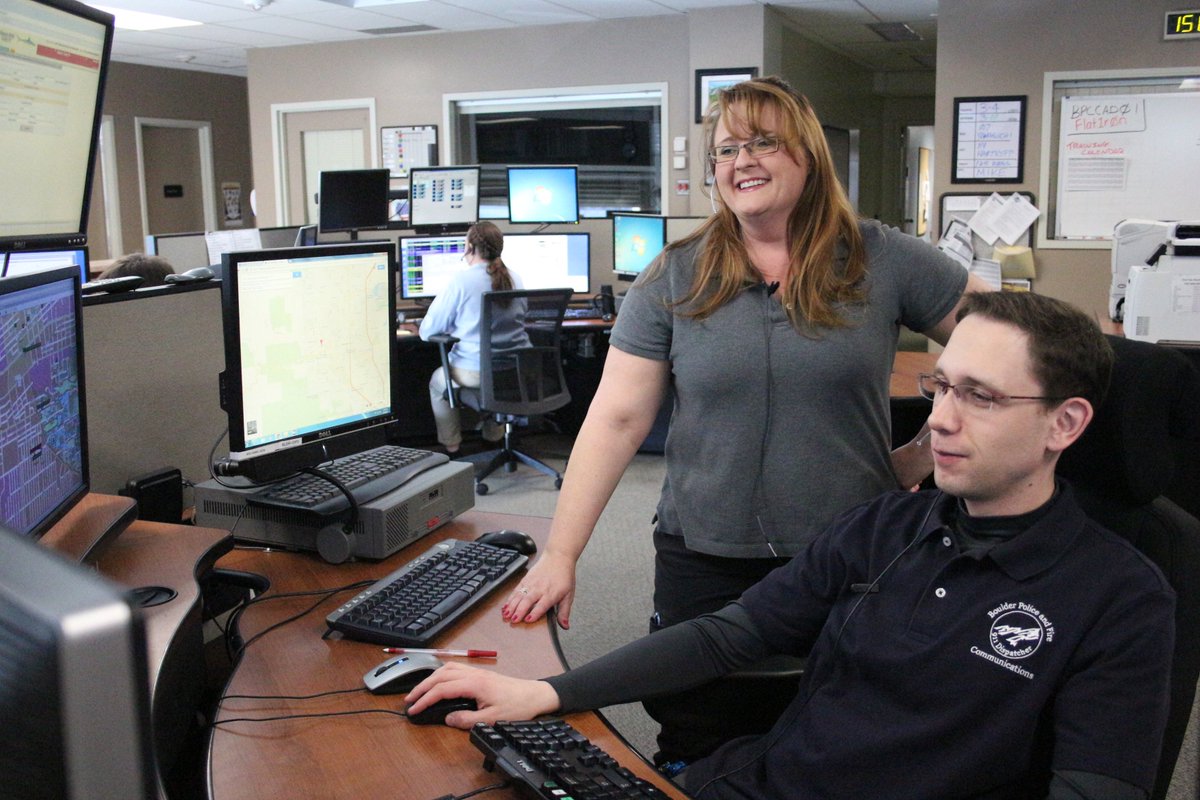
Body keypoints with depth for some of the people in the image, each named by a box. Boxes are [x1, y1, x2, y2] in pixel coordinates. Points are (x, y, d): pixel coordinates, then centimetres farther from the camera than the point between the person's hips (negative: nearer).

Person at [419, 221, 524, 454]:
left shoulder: (460, 282, -13)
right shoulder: (514, 279, 3)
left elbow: (427, 332, -8)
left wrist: (454, 328, 16)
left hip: (473, 373, -5)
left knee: (437, 382, 26)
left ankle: (451, 445, 30)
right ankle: (494, 436, 43)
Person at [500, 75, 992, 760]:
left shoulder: (883, 261, -3)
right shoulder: (676, 278, -1)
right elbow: (617, 419, -4)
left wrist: (929, 451, -2)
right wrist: (560, 555, -9)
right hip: (703, 563, 0)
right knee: (694, 758, 9)